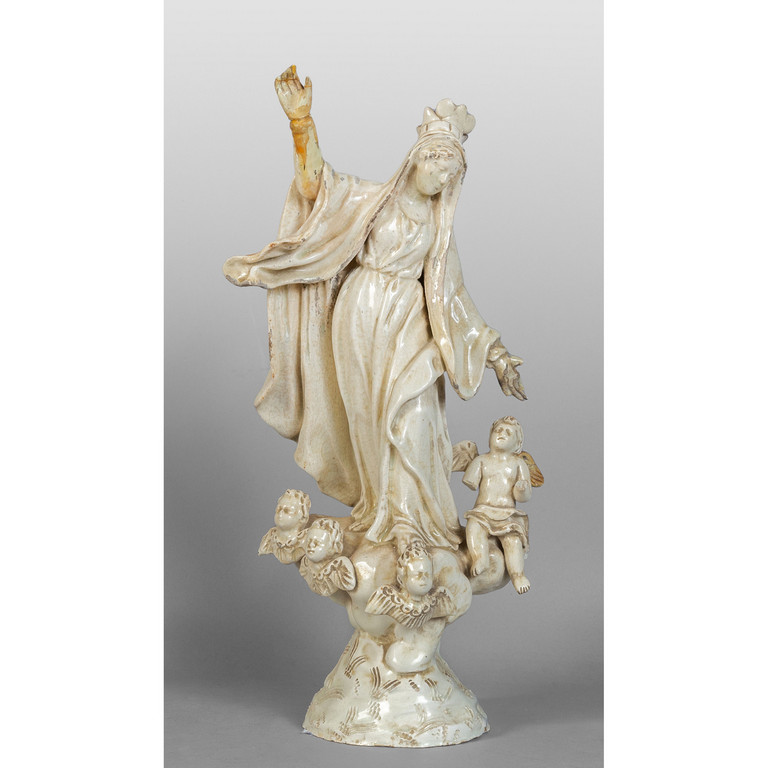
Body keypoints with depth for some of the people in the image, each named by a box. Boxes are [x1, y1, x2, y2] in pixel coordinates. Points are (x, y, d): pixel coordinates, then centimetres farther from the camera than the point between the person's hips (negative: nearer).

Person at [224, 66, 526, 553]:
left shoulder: (439, 226, 8)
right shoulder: (374, 198, 2)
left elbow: (453, 296, 10)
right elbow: (318, 182, -11)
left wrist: (496, 353, 7)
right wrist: (301, 119, -23)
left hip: (407, 327, 1)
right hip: (360, 317, -1)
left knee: (409, 416, -9)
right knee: (368, 416, 3)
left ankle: (409, 518, -2)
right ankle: (383, 516, 12)